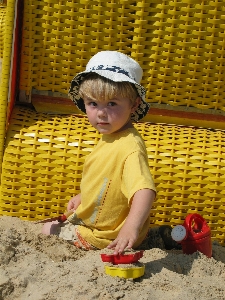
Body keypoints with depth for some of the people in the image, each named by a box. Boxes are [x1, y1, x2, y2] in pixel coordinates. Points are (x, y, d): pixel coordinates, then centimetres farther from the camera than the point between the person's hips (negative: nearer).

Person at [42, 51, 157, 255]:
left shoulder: (130, 148, -34)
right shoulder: (110, 137, -1)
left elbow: (144, 189, -49)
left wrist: (131, 226, -62)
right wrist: (83, 197, 21)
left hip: (109, 236, -10)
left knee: (48, 230, 7)